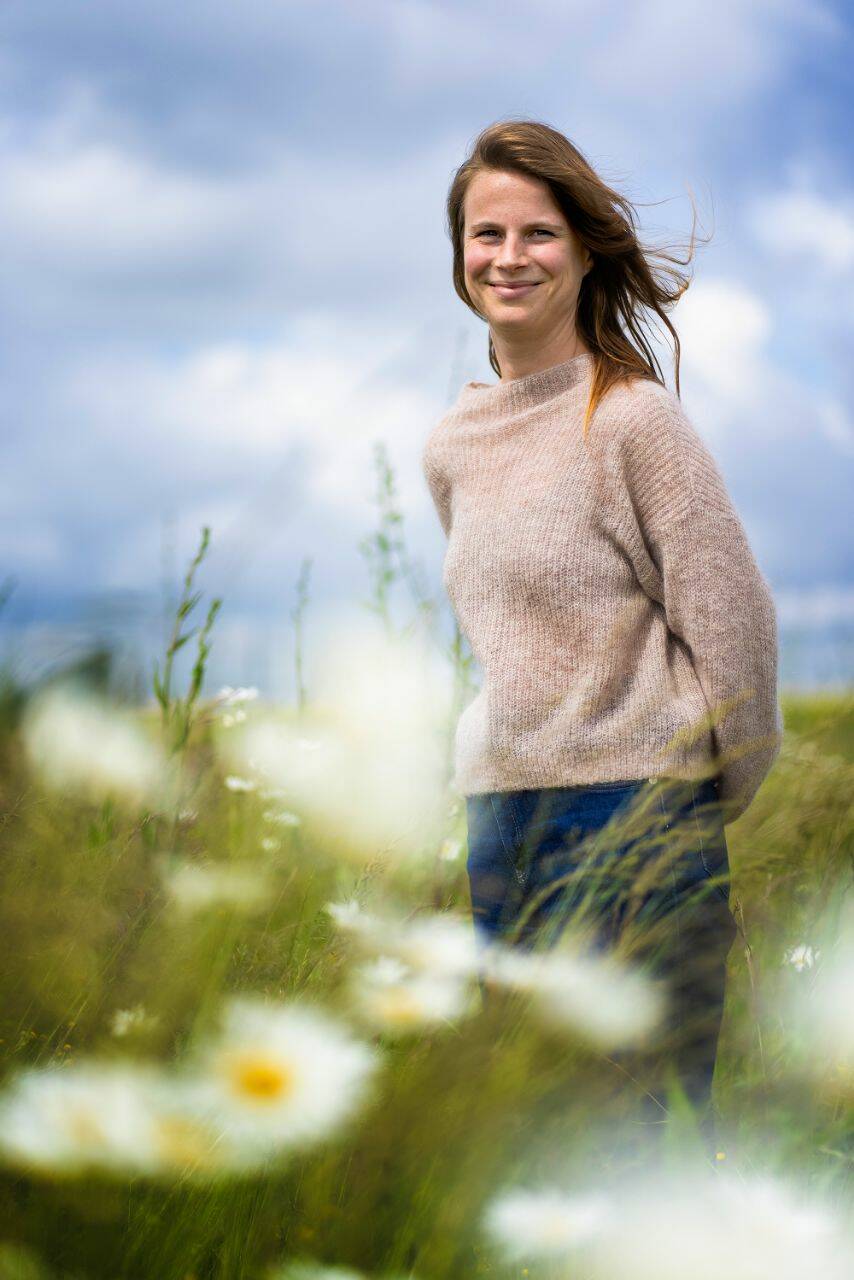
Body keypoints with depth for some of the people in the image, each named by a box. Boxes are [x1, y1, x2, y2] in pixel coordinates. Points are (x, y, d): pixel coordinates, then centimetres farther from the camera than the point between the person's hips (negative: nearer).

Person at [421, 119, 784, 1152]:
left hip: (637, 817, -6)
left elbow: (733, 621, -9)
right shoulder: (452, 445, 10)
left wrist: (724, 793, 0)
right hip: (499, 816, 7)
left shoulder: (635, 418, -11)